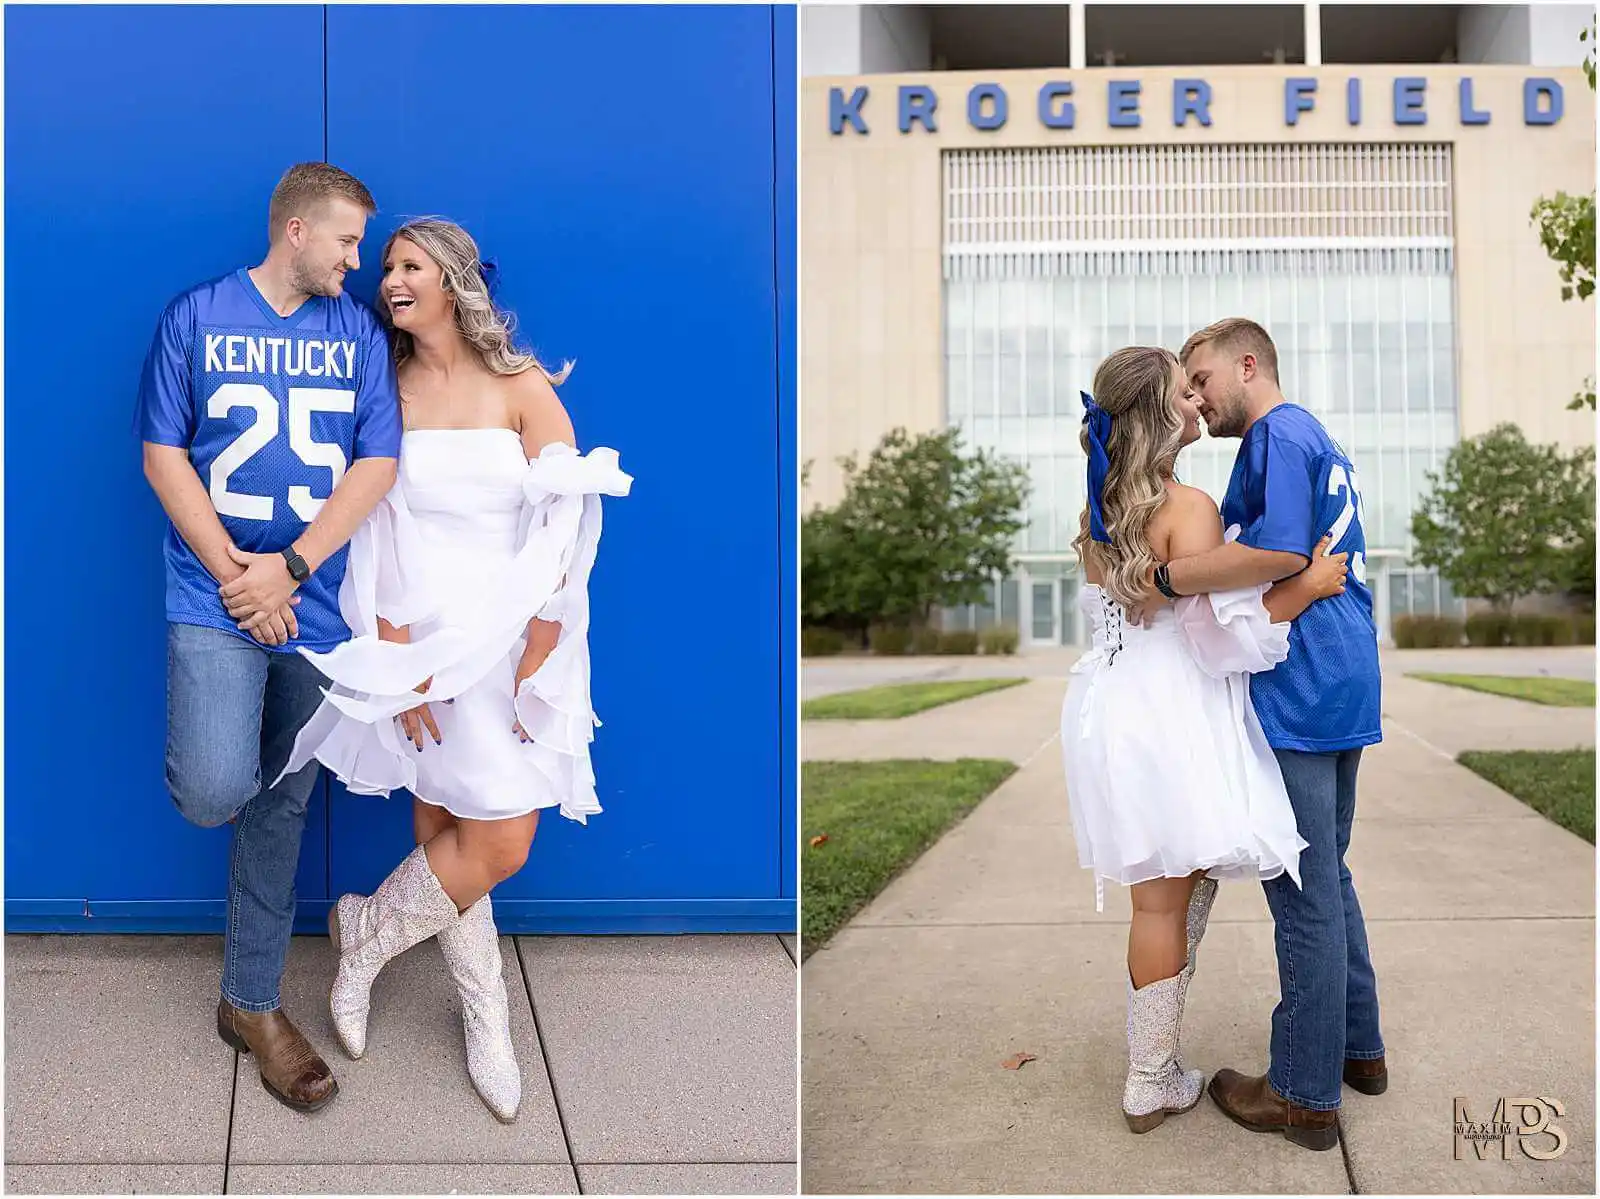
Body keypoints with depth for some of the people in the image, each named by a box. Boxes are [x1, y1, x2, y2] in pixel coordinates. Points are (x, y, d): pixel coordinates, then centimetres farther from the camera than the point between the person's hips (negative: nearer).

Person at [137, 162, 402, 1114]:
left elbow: (378, 465, 0)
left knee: (283, 804, 10)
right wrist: (233, 574, -12)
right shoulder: (196, 317, 2)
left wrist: (287, 569, -11)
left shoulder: (359, 332, 7)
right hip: (215, 597, -2)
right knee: (216, 791, -21)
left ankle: (254, 1004, 24)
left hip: (314, 604, 3)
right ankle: (206, 752, 19)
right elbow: (162, 455, -1)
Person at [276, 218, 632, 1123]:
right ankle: (486, 1016, 23)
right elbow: (376, 536, -1)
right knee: (490, 846, -2)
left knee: (459, 835, 3)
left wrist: (531, 670, -10)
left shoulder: (524, 389, -3)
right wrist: (401, 666, -9)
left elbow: (562, 538, -6)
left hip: (518, 637, 0)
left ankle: (370, 934, 31)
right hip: (427, 640, 0)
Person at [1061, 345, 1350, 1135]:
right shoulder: (1189, 509, -16)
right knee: (1166, 901, 4)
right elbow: (1219, 636, -17)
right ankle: (1150, 1086, 18)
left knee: (1168, 892, 17)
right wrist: (1307, 587, -15)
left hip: (1113, 706, 8)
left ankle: (1151, 1060, 26)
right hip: (1167, 718, -8)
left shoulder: (1099, 511, 8)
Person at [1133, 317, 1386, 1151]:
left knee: (1304, 895, -3)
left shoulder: (1277, 434, -10)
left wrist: (1167, 577, -19)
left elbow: (1282, 552, -24)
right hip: (1343, 688, 10)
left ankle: (1305, 1094, 6)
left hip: (1296, 698, -10)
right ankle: (1358, 1047, 31)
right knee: (1328, 878, 19)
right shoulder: (1318, 441, 21)